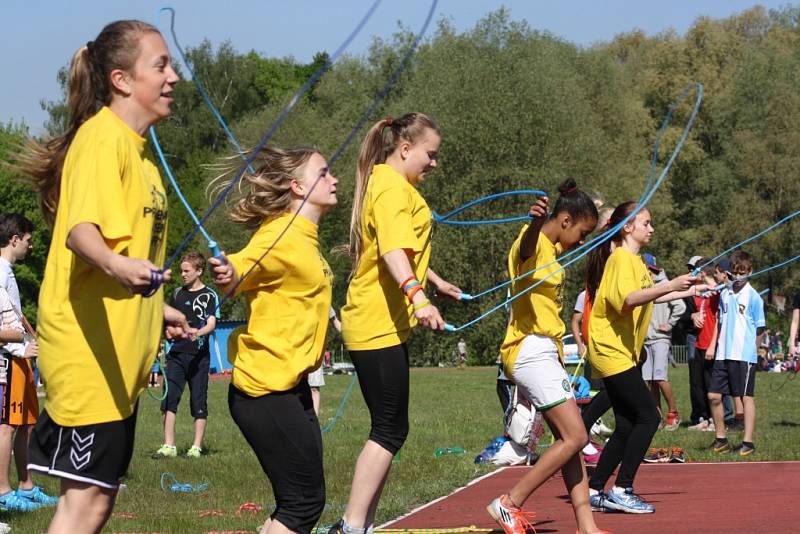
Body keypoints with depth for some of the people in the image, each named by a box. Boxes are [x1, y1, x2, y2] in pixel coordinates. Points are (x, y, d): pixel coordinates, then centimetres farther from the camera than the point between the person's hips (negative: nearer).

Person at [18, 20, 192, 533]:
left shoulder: (136, 146, 17)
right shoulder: (103, 137, -14)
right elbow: (81, 231, -30)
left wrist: (154, 307, 37)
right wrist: (118, 266, -50)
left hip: (117, 355, 10)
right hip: (88, 350, -10)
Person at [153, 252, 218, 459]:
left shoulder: (209, 295, -1)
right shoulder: (177, 294, 14)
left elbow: (211, 324, -12)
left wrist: (198, 333, -31)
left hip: (198, 356, -5)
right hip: (176, 353, 5)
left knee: (199, 403, 0)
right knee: (169, 399, -3)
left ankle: (196, 447, 5)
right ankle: (169, 446, -2)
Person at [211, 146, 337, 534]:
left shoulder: (305, 239, 13)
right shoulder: (281, 236, -15)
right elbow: (235, 275, -22)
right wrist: (225, 273, -42)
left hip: (290, 384, 10)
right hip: (266, 388, -10)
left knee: (303, 501, 11)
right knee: (304, 502, -7)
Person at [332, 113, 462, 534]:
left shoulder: (388, 183, 21)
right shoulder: (393, 188, -13)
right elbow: (393, 250, -30)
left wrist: (437, 282, 48)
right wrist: (417, 296, -44)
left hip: (382, 325, 11)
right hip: (379, 326, -11)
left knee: (388, 429, 11)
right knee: (390, 430, -10)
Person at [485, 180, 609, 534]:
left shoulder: (554, 249, 15)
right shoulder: (533, 243, -15)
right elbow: (526, 246, -42)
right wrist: (536, 222, -63)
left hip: (545, 353, 11)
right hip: (531, 351, -11)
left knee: (569, 440, 6)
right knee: (575, 437, -13)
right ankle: (509, 504, -9)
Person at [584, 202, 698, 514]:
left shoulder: (635, 260, 18)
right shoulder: (621, 258, -13)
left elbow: (648, 298, 34)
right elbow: (627, 299, -29)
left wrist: (687, 292, 35)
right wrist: (670, 286, -35)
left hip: (621, 353, 10)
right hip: (612, 351, -10)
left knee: (627, 426, 8)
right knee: (648, 417, -13)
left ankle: (595, 491, 11)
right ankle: (621, 491, -12)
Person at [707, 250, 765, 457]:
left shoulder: (753, 297, -5)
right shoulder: (725, 294, 11)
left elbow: (760, 329, -2)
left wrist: (751, 348, 0)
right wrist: (716, 346, 11)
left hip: (745, 355, -6)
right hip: (723, 354, 6)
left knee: (746, 397, -2)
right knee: (714, 395, 4)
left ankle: (747, 443, 1)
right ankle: (721, 439, 16)